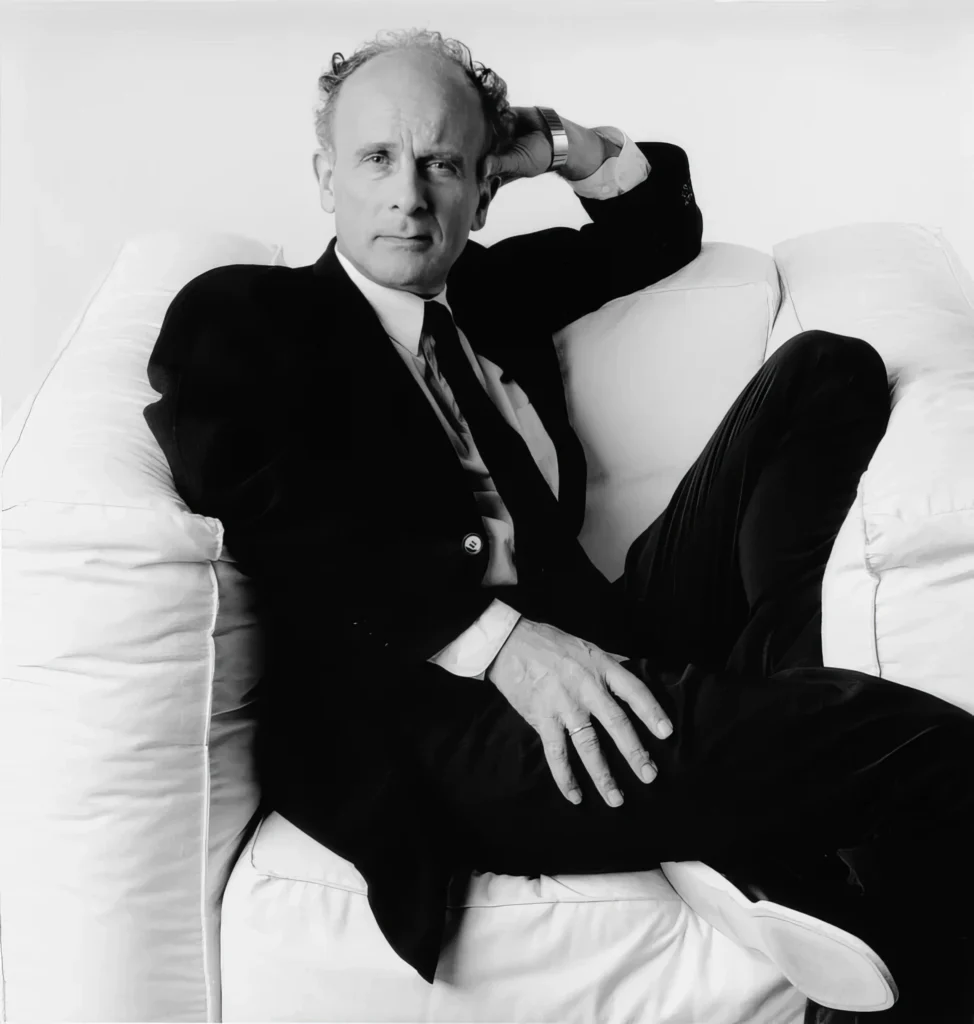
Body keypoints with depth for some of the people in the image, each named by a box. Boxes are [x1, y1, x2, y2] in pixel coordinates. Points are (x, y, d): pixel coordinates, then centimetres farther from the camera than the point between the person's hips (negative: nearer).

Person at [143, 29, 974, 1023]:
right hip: (437, 711, -9)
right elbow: (275, 520, -11)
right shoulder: (238, 315, 7)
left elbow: (665, 228, 39)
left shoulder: (488, 288, 25)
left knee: (830, 370, 2)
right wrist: (497, 637, -23)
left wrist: (564, 147, 19)